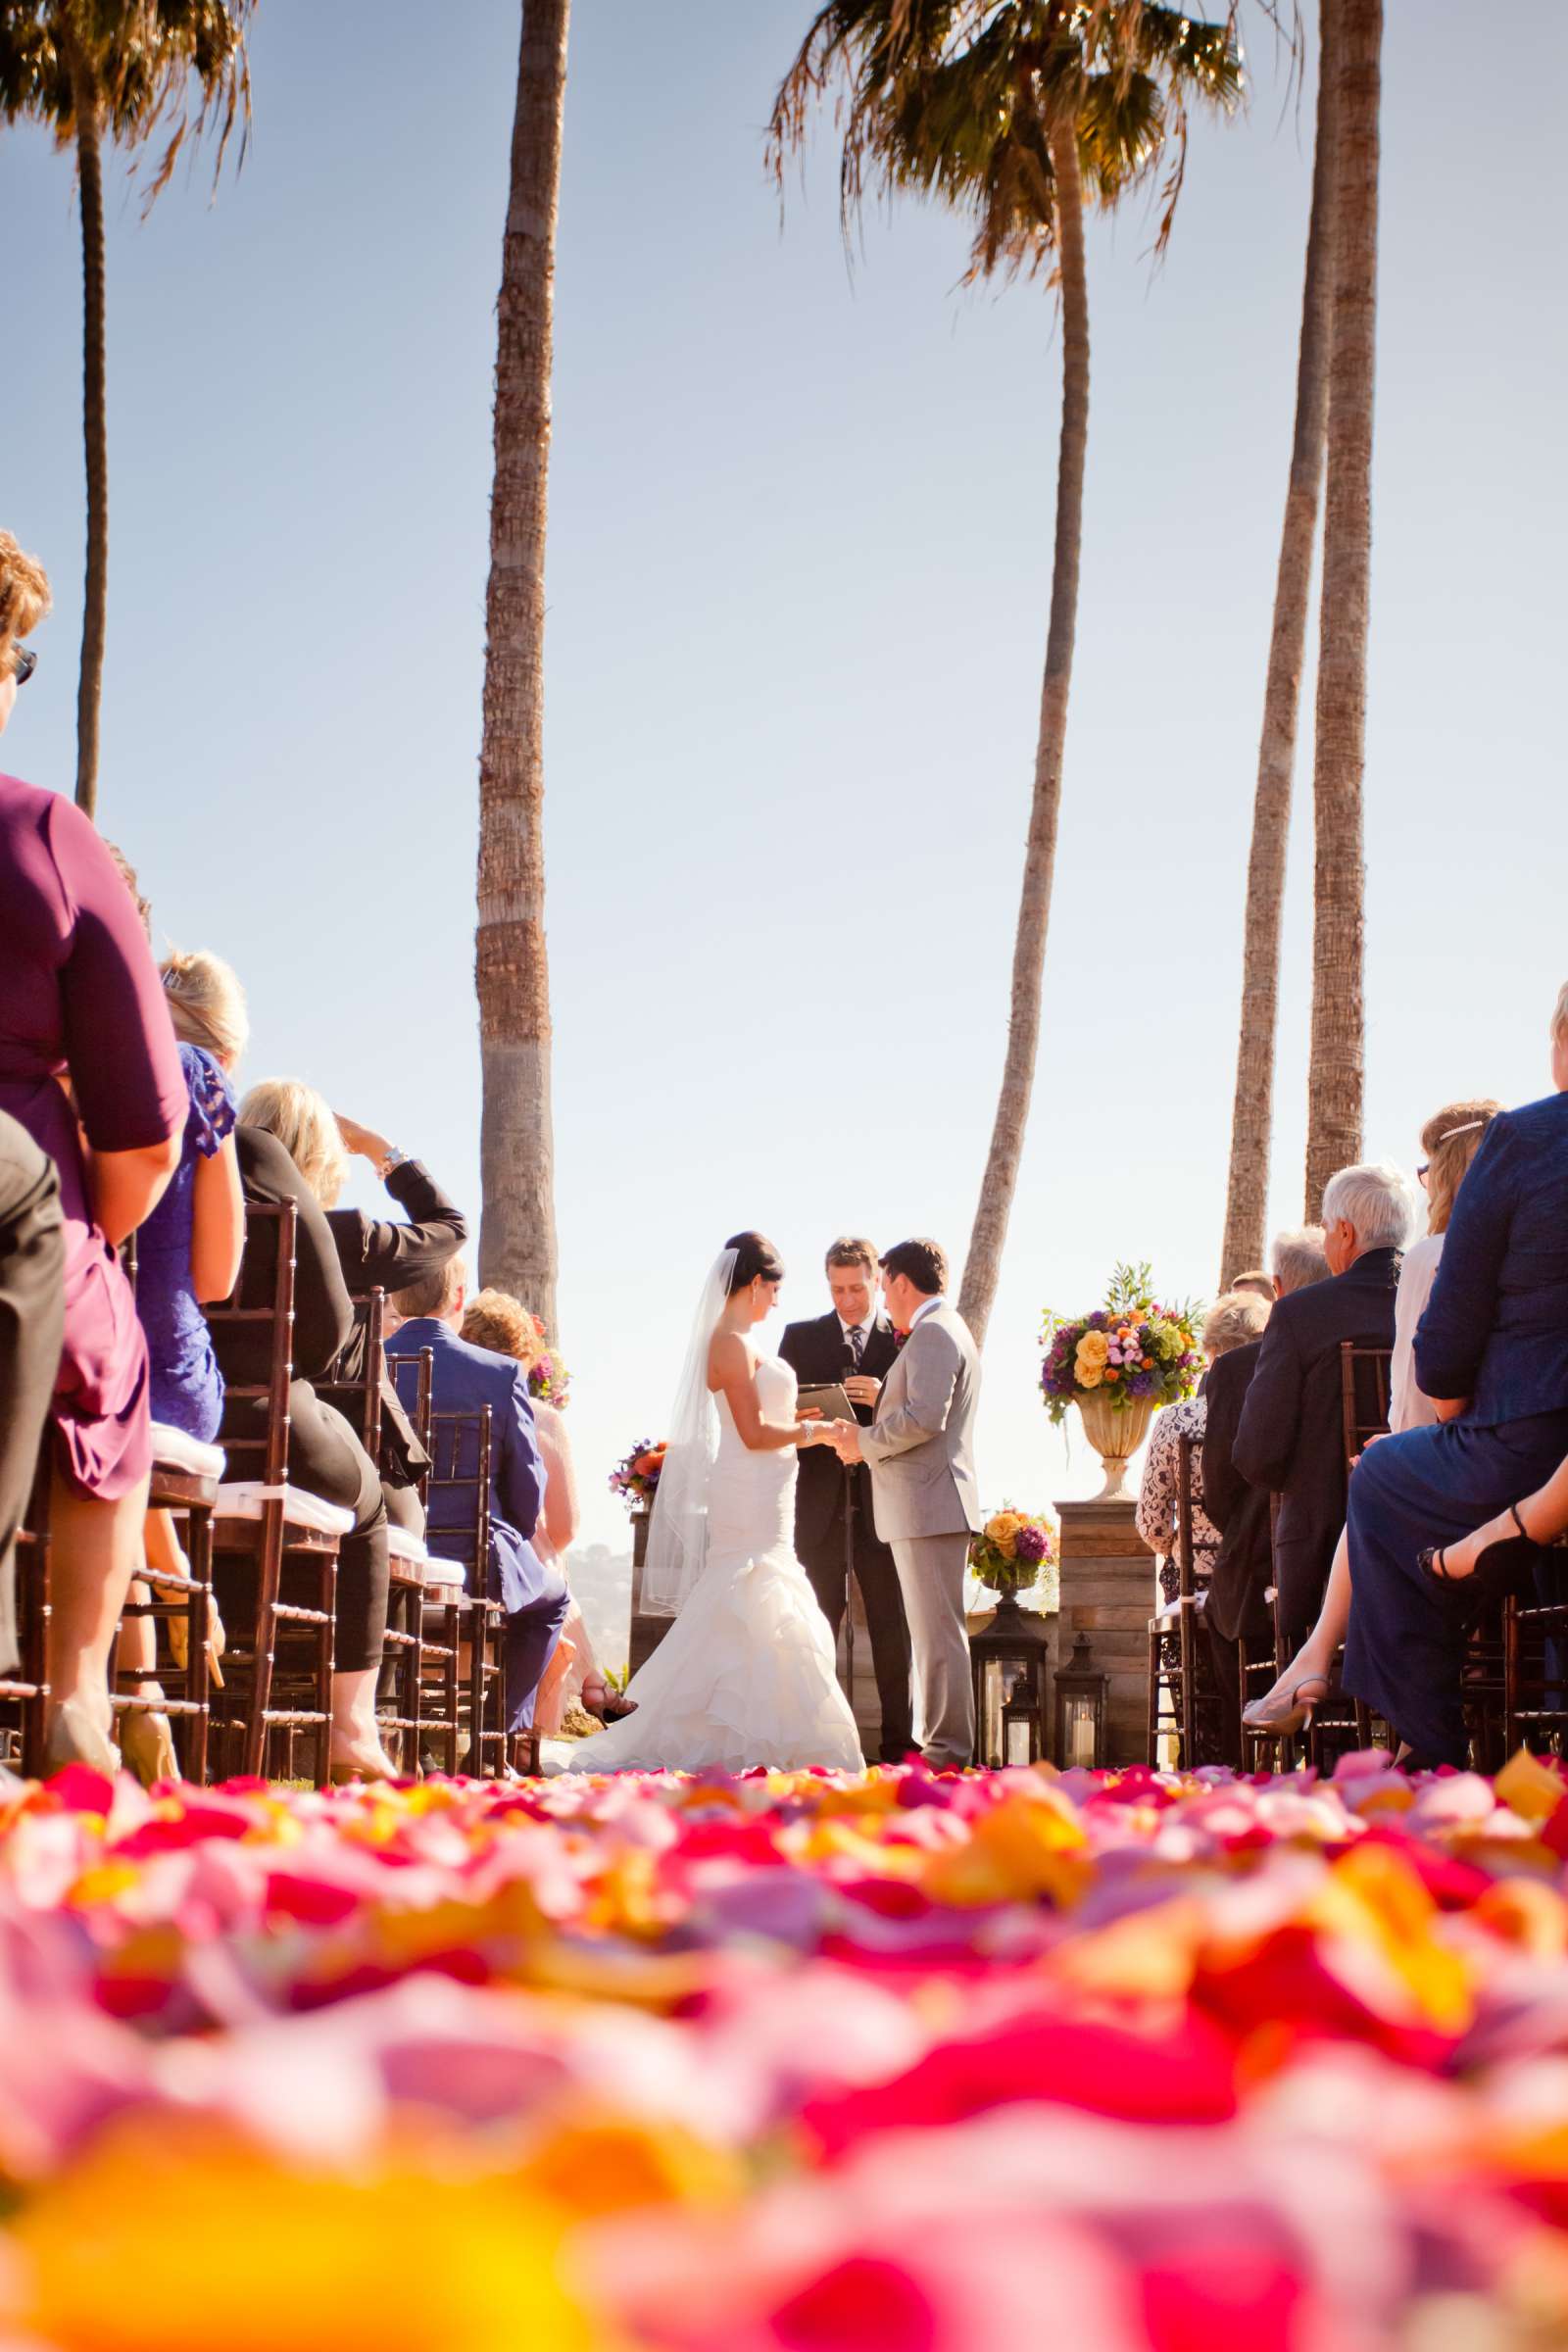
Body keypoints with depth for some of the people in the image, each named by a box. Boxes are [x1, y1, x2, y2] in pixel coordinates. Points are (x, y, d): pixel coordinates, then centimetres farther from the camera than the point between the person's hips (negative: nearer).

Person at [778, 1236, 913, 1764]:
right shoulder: (800, 1337, 11)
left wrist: (884, 1399, -17)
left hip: (883, 1500, -1)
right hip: (820, 1502, 1)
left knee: (892, 1630, 2)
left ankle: (898, 1744, 6)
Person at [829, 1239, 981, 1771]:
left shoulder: (933, 1334, -12)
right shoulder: (946, 1331, 22)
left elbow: (924, 1417, -23)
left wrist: (865, 1442, -10)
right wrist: (866, 1436, 12)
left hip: (928, 1505, -11)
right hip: (927, 1505, 11)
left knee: (937, 1632, -9)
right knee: (934, 1631, 12)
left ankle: (946, 1749, -7)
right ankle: (938, 1742, 16)